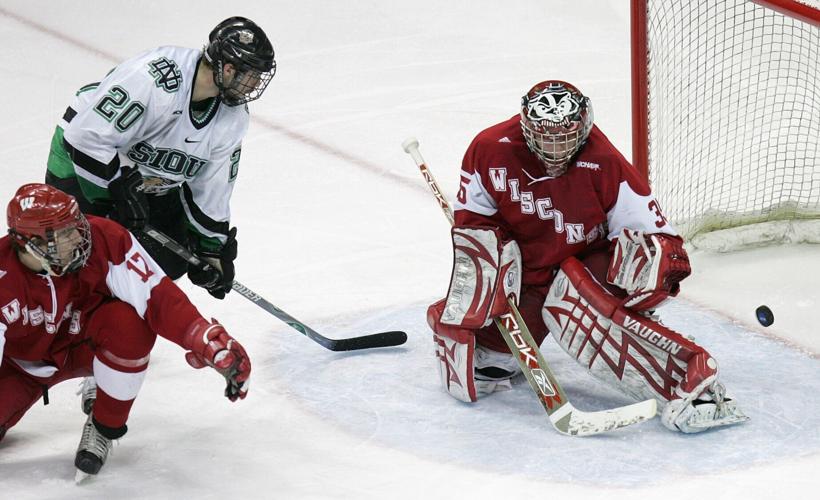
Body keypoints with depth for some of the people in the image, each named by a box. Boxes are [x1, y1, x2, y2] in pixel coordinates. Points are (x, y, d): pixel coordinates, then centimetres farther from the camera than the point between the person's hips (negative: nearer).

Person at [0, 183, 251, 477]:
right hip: (24, 364, 0)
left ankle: (105, 427, -10)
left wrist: (212, 344, -42)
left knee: (129, 321, -33)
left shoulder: (103, 239, -29)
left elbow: (157, 295, -31)